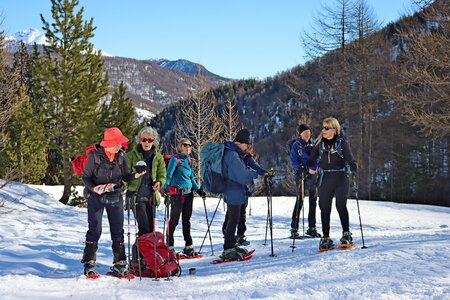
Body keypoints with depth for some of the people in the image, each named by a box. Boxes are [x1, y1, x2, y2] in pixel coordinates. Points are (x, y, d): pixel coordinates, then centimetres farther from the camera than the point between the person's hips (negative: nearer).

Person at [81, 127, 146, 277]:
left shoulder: (121, 156, 1)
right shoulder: (94, 155, -10)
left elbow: (125, 176, 6)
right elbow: (86, 176, -5)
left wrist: (135, 176, -16)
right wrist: (93, 188, -24)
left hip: (115, 198, 4)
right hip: (96, 197, -3)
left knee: (118, 232, 5)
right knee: (95, 230, -4)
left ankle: (119, 265, 13)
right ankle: (89, 265, 7)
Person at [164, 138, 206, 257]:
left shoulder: (188, 159, 15)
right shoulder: (175, 159, -6)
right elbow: (169, 174, -14)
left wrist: (198, 189, 15)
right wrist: (165, 187, -27)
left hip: (188, 193, 7)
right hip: (177, 193, -7)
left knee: (186, 219, 11)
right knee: (174, 219, -3)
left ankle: (188, 246, 15)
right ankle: (169, 246, 5)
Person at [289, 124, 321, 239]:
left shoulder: (313, 143, 12)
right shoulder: (296, 145, -4)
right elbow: (293, 160, -8)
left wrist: (316, 168, -2)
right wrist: (300, 168, -25)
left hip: (313, 174, 6)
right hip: (302, 175, -6)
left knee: (313, 201, 10)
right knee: (300, 201, -10)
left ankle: (312, 228, 21)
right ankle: (294, 229, -6)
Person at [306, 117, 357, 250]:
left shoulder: (342, 143, -1)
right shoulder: (320, 143, 7)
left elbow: (350, 159, -2)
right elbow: (312, 158, 9)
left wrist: (354, 166, -24)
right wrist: (309, 168, -12)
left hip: (341, 178, -3)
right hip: (325, 178, 3)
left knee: (341, 206, -8)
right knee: (325, 208, 2)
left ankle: (346, 234, 9)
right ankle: (326, 238, 10)